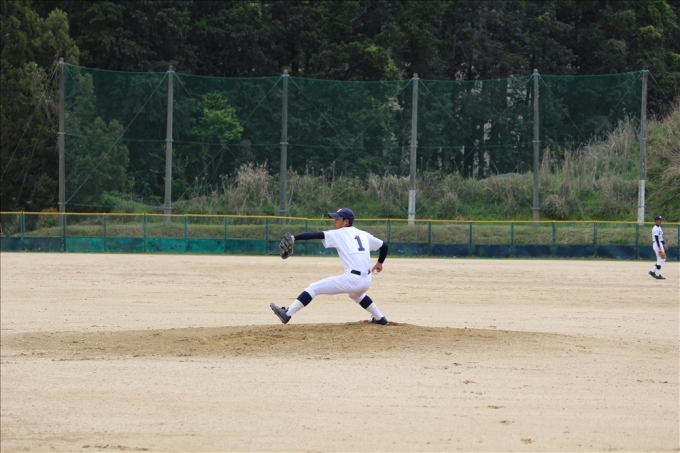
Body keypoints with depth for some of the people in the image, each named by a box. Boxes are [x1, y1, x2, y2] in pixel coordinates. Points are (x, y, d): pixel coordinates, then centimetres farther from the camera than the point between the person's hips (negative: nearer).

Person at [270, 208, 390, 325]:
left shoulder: (338, 234, 3)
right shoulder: (364, 234, 18)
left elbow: (316, 235, -8)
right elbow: (384, 246, 24)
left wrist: (294, 238, -15)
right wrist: (379, 263, 40)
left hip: (351, 279, -7)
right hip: (366, 282, 7)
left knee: (314, 288, 2)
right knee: (355, 293, 42)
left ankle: (287, 314, -3)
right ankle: (380, 318, 43)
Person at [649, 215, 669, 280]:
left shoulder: (659, 228, 15)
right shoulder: (655, 229, -16)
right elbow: (656, 239, -21)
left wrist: (664, 244, 17)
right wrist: (659, 248, -25)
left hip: (660, 245, 10)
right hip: (657, 245, -10)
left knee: (663, 259, 11)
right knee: (660, 260, -7)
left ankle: (652, 271, 15)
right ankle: (658, 275, -2)